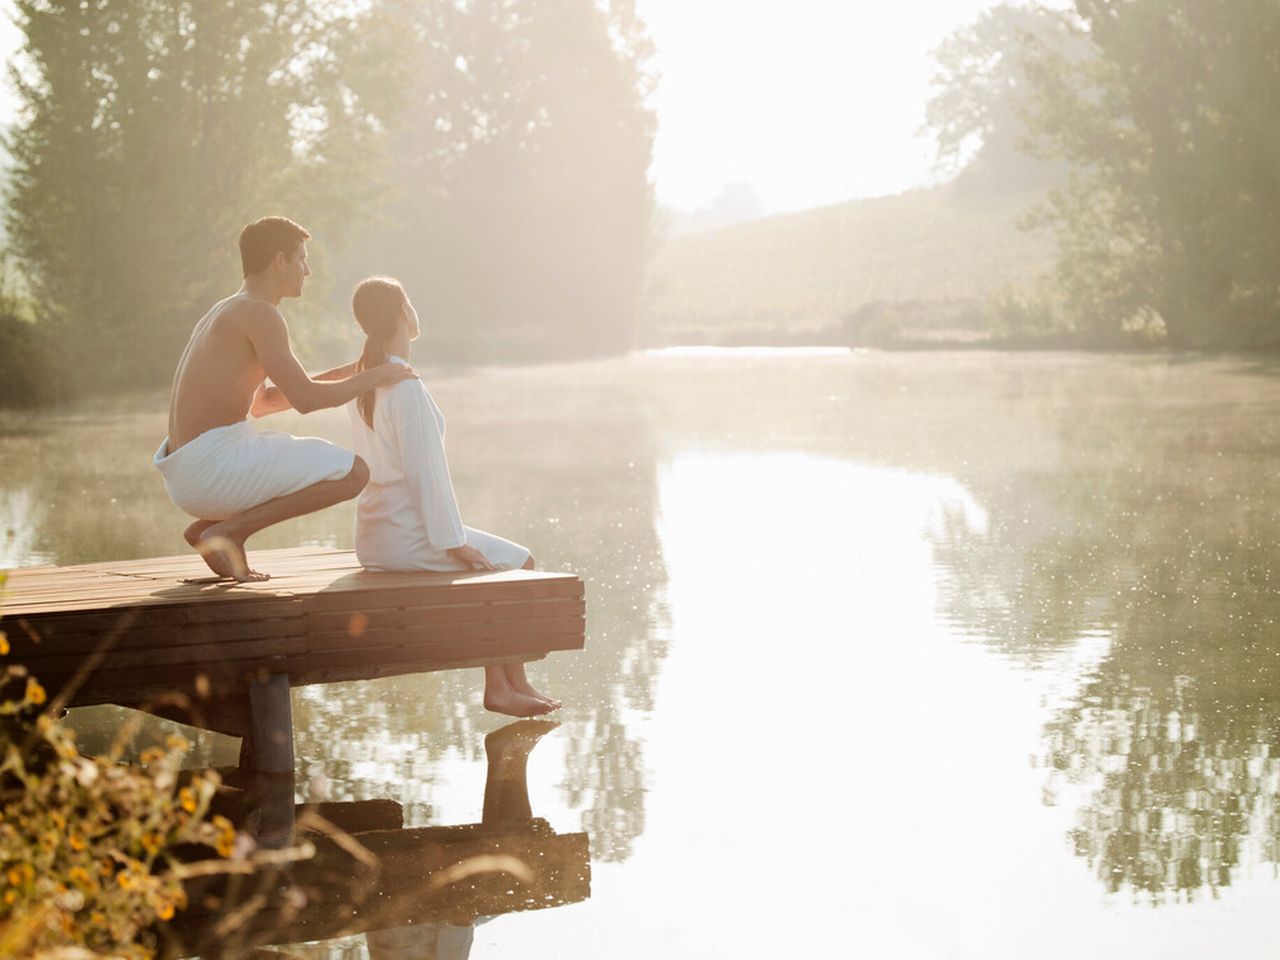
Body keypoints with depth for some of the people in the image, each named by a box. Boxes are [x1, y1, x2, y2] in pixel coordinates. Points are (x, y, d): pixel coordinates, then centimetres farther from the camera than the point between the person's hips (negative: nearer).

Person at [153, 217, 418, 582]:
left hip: (184, 476, 10)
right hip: (217, 465, -9)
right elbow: (305, 399, -16)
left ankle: (206, 527, 12)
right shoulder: (262, 313, -9)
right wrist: (374, 377, 0)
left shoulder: (223, 313, 21)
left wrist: (343, 374, 28)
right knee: (354, 472, -8)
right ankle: (229, 529, -10)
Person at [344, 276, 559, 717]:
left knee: (492, 560, 22)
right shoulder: (406, 387, -20)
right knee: (519, 564, 7)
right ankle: (512, 684, 16)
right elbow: (425, 470, -21)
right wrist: (453, 541, -13)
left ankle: (501, 684, 21)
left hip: (374, 539, 9)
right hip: (407, 539, -9)